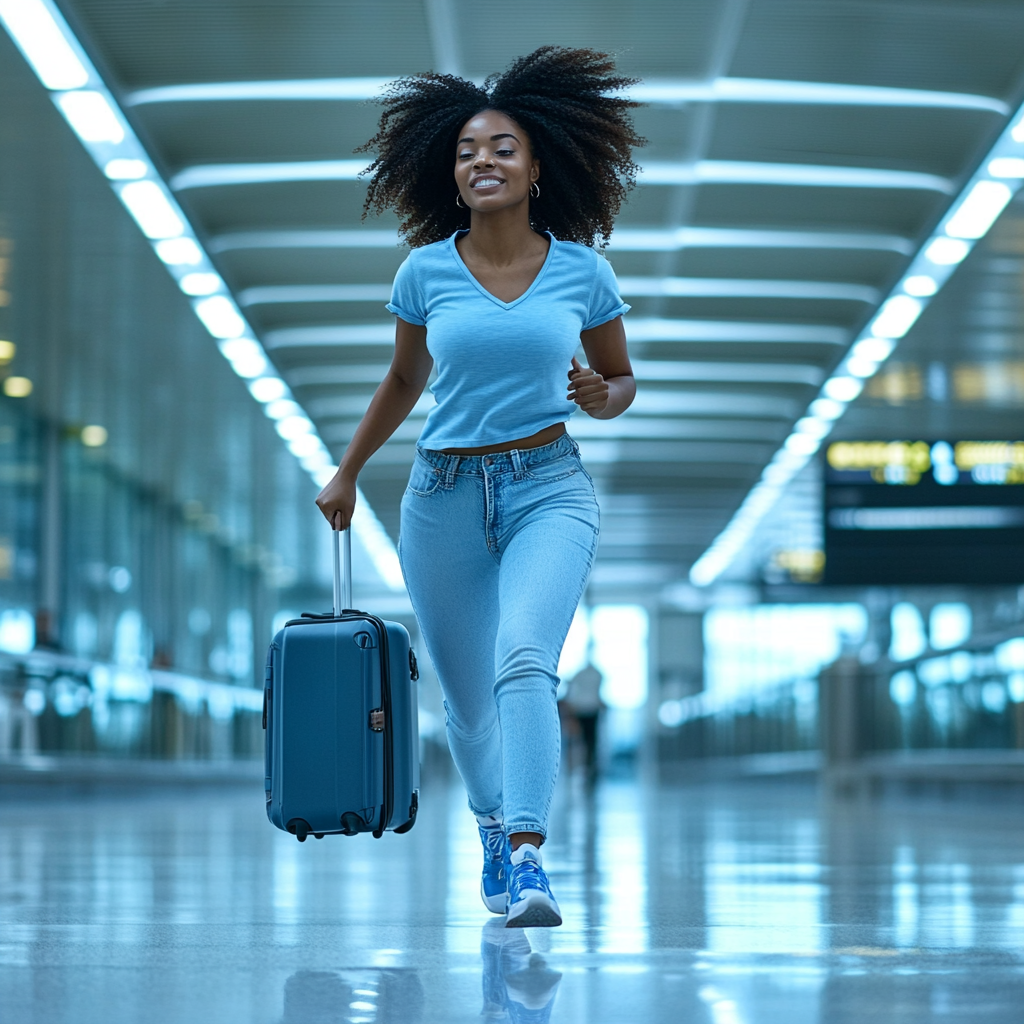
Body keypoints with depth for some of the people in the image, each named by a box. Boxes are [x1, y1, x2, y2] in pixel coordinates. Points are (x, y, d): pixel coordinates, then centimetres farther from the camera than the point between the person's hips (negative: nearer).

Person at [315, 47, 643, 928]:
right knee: (467, 700, 12)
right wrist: (348, 472, 23)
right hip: (444, 495, 2)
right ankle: (492, 826, 41)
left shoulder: (583, 272, -1)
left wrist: (599, 397, -11)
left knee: (525, 660, -27)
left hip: (549, 489, -2)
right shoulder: (426, 272, 1)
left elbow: (621, 381, 12)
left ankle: (527, 856, -32)